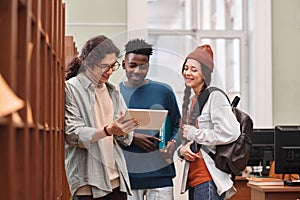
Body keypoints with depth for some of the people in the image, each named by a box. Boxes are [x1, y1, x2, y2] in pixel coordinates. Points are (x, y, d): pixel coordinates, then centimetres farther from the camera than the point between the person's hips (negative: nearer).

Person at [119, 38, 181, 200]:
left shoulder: (164, 91, 6)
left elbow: (178, 125, 10)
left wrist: (173, 143, -10)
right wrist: (132, 137, -11)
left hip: (160, 173, 0)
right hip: (127, 173, 0)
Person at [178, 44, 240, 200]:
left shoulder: (215, 96, -9)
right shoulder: (190, 101, 17)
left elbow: (230, 133, -21)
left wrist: (193, 133, -11)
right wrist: (182, 149, -2)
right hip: (193, 179, 8)